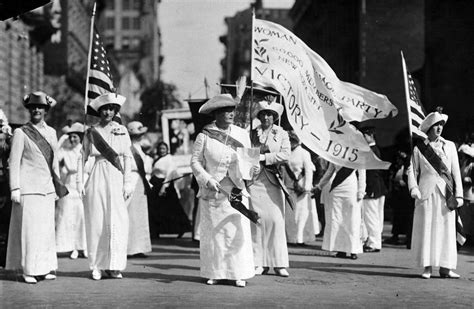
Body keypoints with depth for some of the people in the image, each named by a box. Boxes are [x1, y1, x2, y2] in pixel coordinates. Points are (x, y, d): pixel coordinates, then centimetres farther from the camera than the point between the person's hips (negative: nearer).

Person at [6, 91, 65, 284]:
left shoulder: (51, 132, 12)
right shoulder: (21, 133, -4)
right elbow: (14, 162, -5)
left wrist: (57, 186, 17)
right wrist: (15, 189, -11)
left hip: (47, 188, 5)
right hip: (28, 187, -5)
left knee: (47, 228, 7)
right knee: (29, 228, -4)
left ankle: (45, 268, 15)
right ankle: (29, 270, 4)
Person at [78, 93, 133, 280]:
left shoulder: (121, 131, 6)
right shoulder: (91, 132, 5)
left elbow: (127, 157, 5)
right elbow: (83, 157, 7)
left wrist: (127, 182, 0)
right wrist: (80, 181, 1)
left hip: (117, 179, 0)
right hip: (97, 179, 0)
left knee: (117, 222, -3)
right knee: (96, 221, 0)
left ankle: (114, 266, 5)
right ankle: (97, 266, 7)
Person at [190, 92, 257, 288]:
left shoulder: (242, 135, 7)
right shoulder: (204, 136, -2)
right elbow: (195, 161, -1)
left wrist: (250, 170, -7)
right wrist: (208, 180, -13)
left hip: (236, 191, 2)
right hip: (211, 192, -2)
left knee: (238, 231, -3)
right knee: (213, 231, 2)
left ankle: (239, 274, 3)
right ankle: (214, 273, 12)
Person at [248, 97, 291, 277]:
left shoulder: (282, 134, 10)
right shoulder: (252, 134, 13)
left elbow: (286, 155, -4)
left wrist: (264, 157, -10)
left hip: (273, 181, 0)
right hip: (255, 180, 1)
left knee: (276, 220, -5)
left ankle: (279, 264, 0)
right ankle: (259, 263, 1)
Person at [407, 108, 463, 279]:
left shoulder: (449, 146, 11)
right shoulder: (419, 148, 7)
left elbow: (456, 172, 9)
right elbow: (412, 170, 5)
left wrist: (458, 195, 1)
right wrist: (413, 188, -11)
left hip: (445, 194, 1)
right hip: (426, 193, -1)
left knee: (446, 228, -1)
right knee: (426, 228, -3)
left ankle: (445, 268, 3)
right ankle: (427, 267, 1)